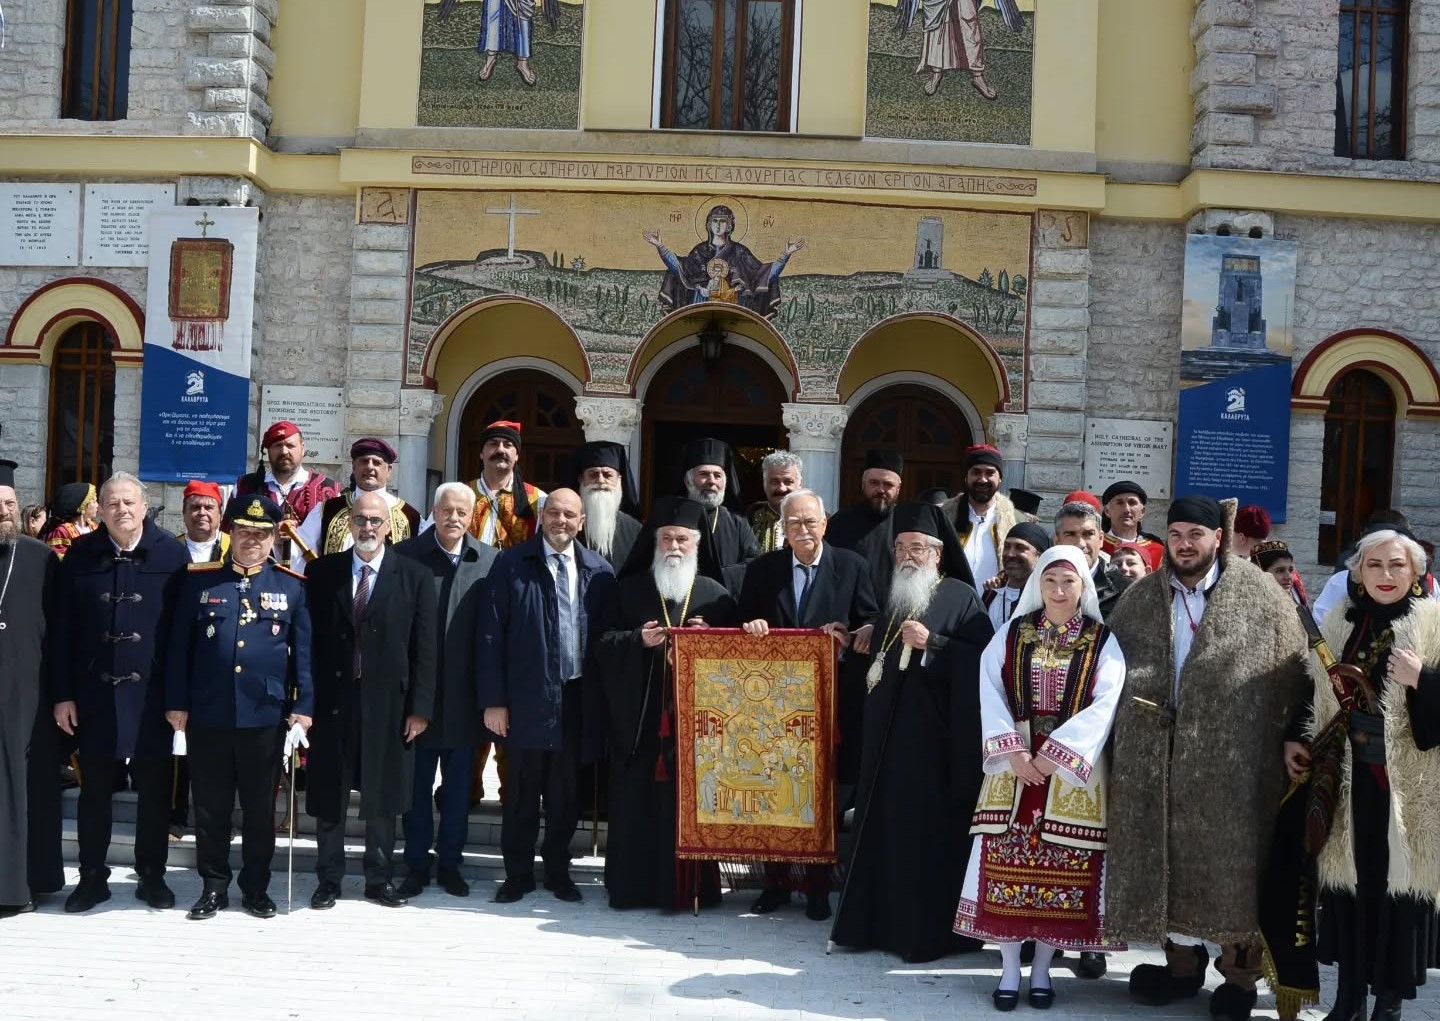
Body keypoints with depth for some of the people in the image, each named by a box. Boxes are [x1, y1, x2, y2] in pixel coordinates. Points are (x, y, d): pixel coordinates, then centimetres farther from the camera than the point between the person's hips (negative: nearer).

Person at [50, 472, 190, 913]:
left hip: (152, 693, -1)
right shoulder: (81, 554, 1)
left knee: (154, 792, 8)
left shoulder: (172, 553, -4)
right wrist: (62, 693, -1)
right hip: (95, 693, 2)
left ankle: (152, 876, 22)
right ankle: (92, 876, 24)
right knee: (94, 790, 11)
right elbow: (62, 629, 3)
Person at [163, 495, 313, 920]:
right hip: (207, 718, 0)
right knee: (210, 809, 9)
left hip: (265, 720, 0)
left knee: (260, 810, 9)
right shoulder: (198, 579, 2)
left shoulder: (293, 585, 3)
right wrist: (177, 705, 1)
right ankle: (213, 887, 21)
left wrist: (303, 710, -3)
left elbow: (304, 653, 3)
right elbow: (178, 646, 4)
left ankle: (257, 888, 22)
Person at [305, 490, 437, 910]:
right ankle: (329, 879, 21)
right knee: (328, 797, 8)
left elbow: (424, 649, -1)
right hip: (332, 701, 1)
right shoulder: (322, 572, 4)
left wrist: (420, 707, -6)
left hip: (388, 704, -1)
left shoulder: (414, 576, 1)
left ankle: (379, 879, 22)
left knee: (382, 798, 9)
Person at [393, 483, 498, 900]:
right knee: (417, 783, 9)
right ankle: (416, 865, 20)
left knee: (458, 785, 11)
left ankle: (450, 863, 24)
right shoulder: (406, 554, -4)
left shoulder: (489, 561, -1)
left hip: (464, 693, 1)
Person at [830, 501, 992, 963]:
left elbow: (981, 658, -14)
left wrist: (931, 642, -19)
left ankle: (930, 929, 3)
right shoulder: (892, 596, 17)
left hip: (934, 733, -7)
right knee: (884, 823, 8)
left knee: (930, 827, -4)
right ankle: (879, 920, 16)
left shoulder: (962, 597, -3)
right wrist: (875, 667, 13)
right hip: (887, 729, 7)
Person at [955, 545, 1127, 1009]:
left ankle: (1042, 968, 13)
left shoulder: (1103, 641, 0)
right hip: (1015, 762, 1)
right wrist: (1013, 751, -13)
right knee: (1008, 861, 0)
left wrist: (1055, 755, -15)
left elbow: (1104, 705, -8)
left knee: (1062, 866, 0)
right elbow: (991, 692, -1)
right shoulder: (1011, 634, 6)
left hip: (1073, 766, -1)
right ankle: (1010, 968, 10)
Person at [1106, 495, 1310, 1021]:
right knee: (1167, 858, 9)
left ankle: (1239, 973, 16)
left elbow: (1292, 670, -1)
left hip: (1232, 758, -3)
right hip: (1155, 757, 3)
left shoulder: (1260, 594, -1)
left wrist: (1292, 739, -5)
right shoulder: (1141, 598, 7)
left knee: (1230, 864, 3)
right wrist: (1132, 699, 0)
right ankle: (1182, 962, 25)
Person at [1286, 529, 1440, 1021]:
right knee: (1347, 880, 8)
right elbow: (1314, 691, 17)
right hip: (1346, 777, 3)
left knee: (1399, 882, 2)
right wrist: (1295, 740, 8)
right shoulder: (1338, 624, 9)